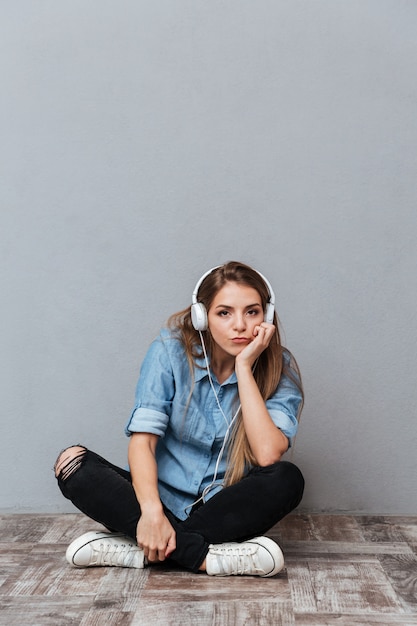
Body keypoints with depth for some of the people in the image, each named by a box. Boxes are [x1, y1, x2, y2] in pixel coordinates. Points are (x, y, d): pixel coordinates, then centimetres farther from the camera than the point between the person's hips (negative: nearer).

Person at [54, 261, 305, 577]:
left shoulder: (279, 368, -9)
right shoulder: (170, 351, -10)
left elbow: (268, 454, -24)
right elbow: (142, 440, -16)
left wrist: (244, 367, -25)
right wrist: (151, 511, -32)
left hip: (230, 508, 0)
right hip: (165, 497, 1)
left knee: (288, 478, -30)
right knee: (73, 462, -21)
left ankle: (138, 549, -24)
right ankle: (210, 556, -28)